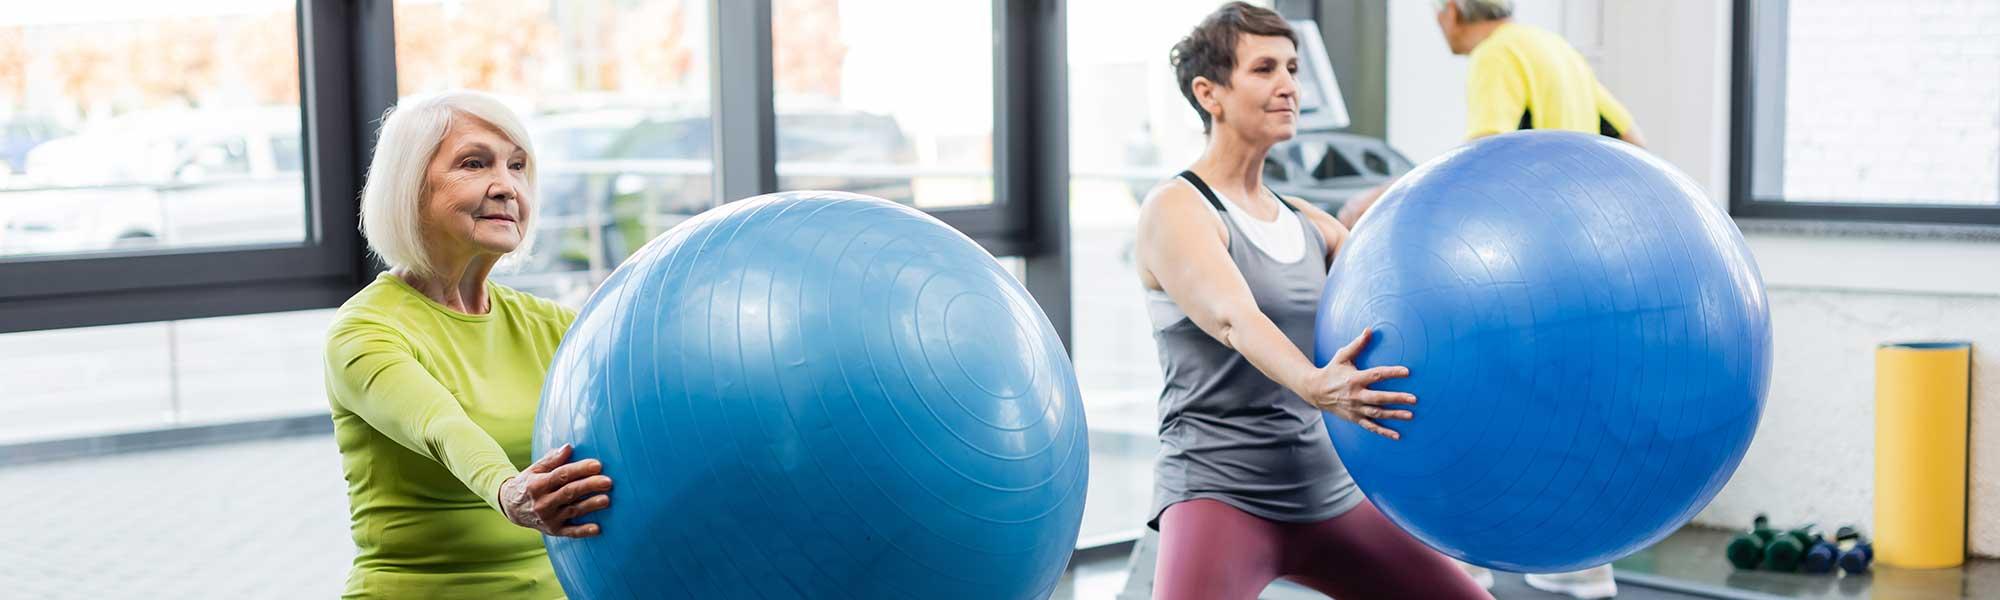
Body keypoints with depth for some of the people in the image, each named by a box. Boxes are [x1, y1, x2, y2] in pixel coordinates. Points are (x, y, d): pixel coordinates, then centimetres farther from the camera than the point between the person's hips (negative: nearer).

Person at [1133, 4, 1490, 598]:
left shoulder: (1310, 225, 14)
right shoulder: (1176, 210, -9)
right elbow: (1235, 318, -27)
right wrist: (1316, 385, -47)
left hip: (1327, 496, 8)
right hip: (1219, 497, -7)